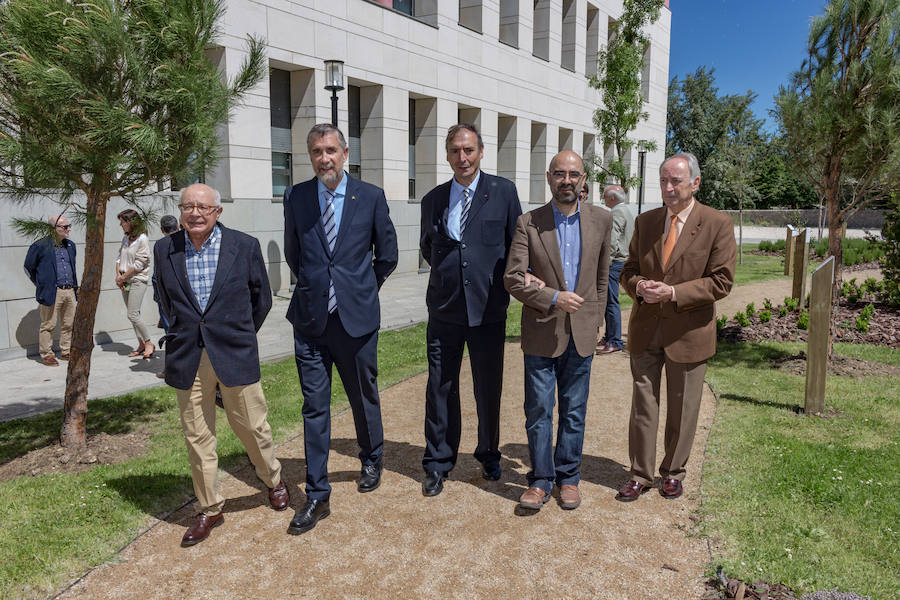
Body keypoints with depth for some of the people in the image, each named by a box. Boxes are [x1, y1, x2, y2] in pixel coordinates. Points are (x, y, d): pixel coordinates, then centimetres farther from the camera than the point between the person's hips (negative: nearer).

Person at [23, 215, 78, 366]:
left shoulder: (70, 245, 13)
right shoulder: (40, 246, -6)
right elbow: (28, 267, 3)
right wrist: (41, 285, 5)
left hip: (70, 291, 6)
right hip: (51, 293, -6)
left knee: (69, 324, 10)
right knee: (48, 325, 1)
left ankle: (66, 352, 22)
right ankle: (46, 355, 10)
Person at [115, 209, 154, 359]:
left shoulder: (142, 239, -12)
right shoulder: (126, 238, 12)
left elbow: (139, 264, -16)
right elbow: (119, 257, 14)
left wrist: (123, 277, -10)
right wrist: (118, 276, -1)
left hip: (138, 280, -8)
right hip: (125, 281, 8)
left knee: (133, 315, -13)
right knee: (133, 315, 10)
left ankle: (149, 343, 0)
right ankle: (141, 345, 17)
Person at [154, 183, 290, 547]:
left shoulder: (244, 246, -3)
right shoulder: (164, 250, 3)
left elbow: (262, 298, 7)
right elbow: (166, 302, 17)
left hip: (235, 356, -2)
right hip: (187, 359, 2)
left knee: (251, 426, 7)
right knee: (197, 437, 9)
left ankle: (273, 479, 36)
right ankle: (209, 509, 26)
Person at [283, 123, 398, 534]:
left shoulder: (370, 197, -2)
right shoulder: (295, 197, 3)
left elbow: (387, 255, 7)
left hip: (357, 317, -1)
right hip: (310, 319, 1)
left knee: (364, 397, 15)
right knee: (314, 407, 4)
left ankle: (372, 461, 42)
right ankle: (317, 495, 15)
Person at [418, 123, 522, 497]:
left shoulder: (503, 192, 0)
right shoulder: (433, 199, 8)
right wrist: (447, 271, 10)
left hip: (488, 308, -1)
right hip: (444, 309, 2)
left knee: (488, 388, 11)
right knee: (440, 388, 7)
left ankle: (488, 456, 32)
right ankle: (438, 463, 23)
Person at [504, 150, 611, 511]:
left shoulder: (600, 220, 5)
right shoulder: (528, 223, -3)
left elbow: (602, 276, 12)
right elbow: (512, 278, -7)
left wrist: (595, 320, 12)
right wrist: (553, 298, -16)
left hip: (581, 333, 2)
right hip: (541, 332, -2)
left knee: (574, 412, 11)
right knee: (538, 411, 5)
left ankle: (568, 478, 26)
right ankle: (541, 480, 19)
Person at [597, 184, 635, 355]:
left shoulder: (617, 213, -14)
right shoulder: (627, 211, 19)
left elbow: (612, 241, -24)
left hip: (614, 262, -11)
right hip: (622, 260, 11)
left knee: (611, 302, -8)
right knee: (608, 301, 16)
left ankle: (615, 342, -5)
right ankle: (609, 336, 23)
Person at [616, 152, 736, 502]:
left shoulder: (717, 224, -5)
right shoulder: (645, 222, 7)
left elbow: (721, 282, -10)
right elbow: (629, 271, 10)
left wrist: (673, 293, -21)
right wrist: (640, 287, -14)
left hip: (688, 332, -2)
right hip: (645, 329, 3)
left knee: (682, 410, 11)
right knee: (643, 405, 8)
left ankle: (673, 472, 30)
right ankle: (640, 475, 21)